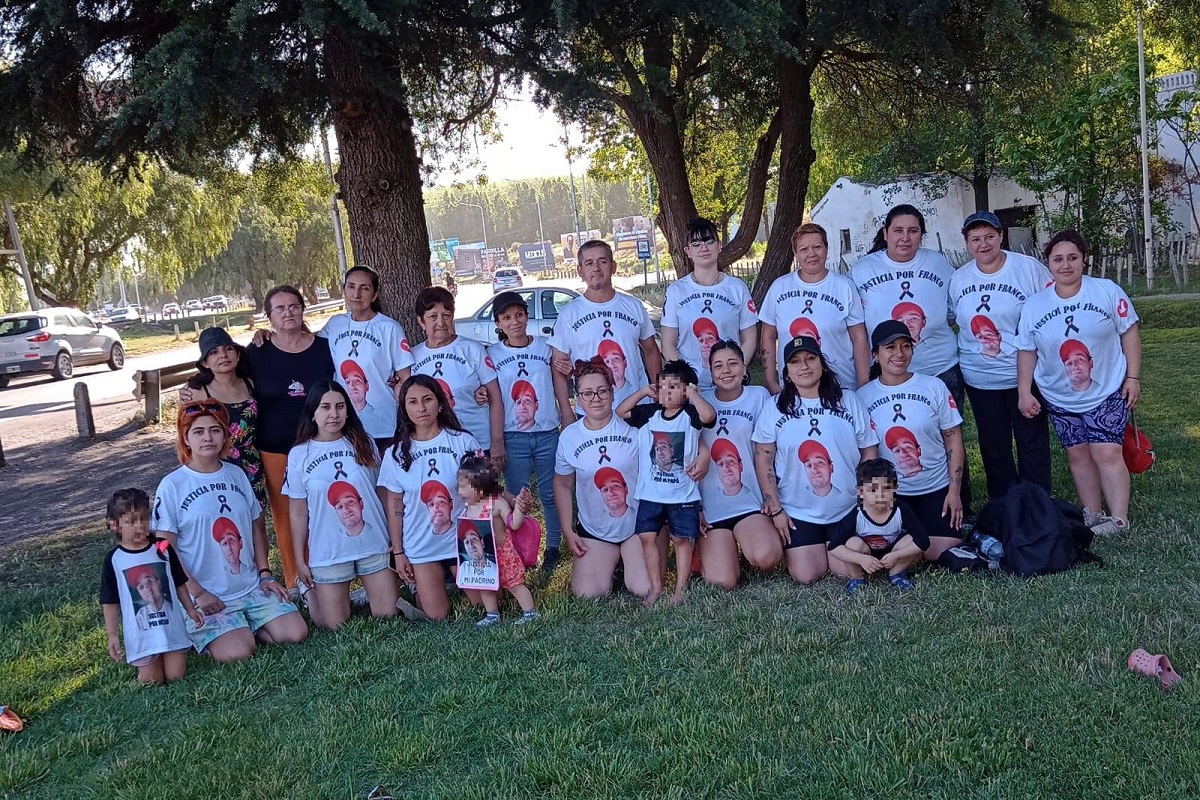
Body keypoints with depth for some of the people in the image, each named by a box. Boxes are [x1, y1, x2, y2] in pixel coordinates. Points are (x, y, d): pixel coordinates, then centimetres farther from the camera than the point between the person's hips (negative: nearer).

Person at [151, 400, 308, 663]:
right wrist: (198, 593, -12)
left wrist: (265, 573, 5)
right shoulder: (172, 486, -7)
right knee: (236, 654, -23)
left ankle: (243, 628, 13)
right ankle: (203, 635, 8)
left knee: (295, 634, -12)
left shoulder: (237, 475, 8)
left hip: (252, 587, 5)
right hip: (207, 597, -5)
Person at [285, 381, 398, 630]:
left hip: (374, 545, 2)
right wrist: (300, 560, 1)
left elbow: (382, 494, 6)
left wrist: (394, 536, 3)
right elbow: (298, 512, 1)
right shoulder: (299, 455, -4)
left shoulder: (363, 443, 0)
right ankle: (310, 591, 35)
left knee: (388, 615, 3)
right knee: (337, 625, 6)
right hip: (328, 553, -2)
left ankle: (363, 593, 34)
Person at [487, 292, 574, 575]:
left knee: (551, 494, 7)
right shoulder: (492, 355, 3)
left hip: (548, 434, 0)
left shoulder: (547, 347, 4)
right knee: (517, 497, 5)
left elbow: (562, 393, 5)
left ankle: (553, 547, 20)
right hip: (513, 437, 0)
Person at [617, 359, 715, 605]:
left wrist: (693, 393, -16)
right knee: (647, 536, 3)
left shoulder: (690, 414, -7)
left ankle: (681, 587, 16)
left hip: (683, 494, -3)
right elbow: (621, 412, 4)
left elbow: (709, 415, -27)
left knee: (682, 538, 5)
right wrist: (643, 392, 0)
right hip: (650, 493, 3)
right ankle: (655, 585, 15)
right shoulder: (649, 413, 5)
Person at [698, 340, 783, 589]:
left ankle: (744, 545, 8)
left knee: (766, 558, -28)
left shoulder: (759, 396, 3)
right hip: (710, 508, 0)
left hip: (750, 502, 0)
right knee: (722, 582, -14)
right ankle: (703, 552, 20)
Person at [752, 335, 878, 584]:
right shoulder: (775, 407, -3)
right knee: (806, 576, -6)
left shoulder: (848, 400, 0)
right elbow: (764, 460, -3)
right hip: (798, 512, -1)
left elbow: (869, 453, 3)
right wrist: (775, 509, -6)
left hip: (847, 510, 1)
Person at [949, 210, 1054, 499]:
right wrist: (963, 356, 8)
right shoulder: (958, 278, 3)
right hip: (978, 378, 4)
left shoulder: (1029, 268, -9)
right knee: (993, 446, 14)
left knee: (1033, 443, 7)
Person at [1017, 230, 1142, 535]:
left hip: (1107, 392, -3)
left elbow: (1129, 332, -3)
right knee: (1078, 455, 8)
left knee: (1106, 453, -9)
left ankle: (1119, 518, -3)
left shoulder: (1107, 292, -7)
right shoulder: (1033, 306, -2)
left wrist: (1133, 377, -7)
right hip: (1060, 399, 3)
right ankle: (1093, 516, 19)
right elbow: (1026, 350, 3)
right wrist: (1024, 392, -1)